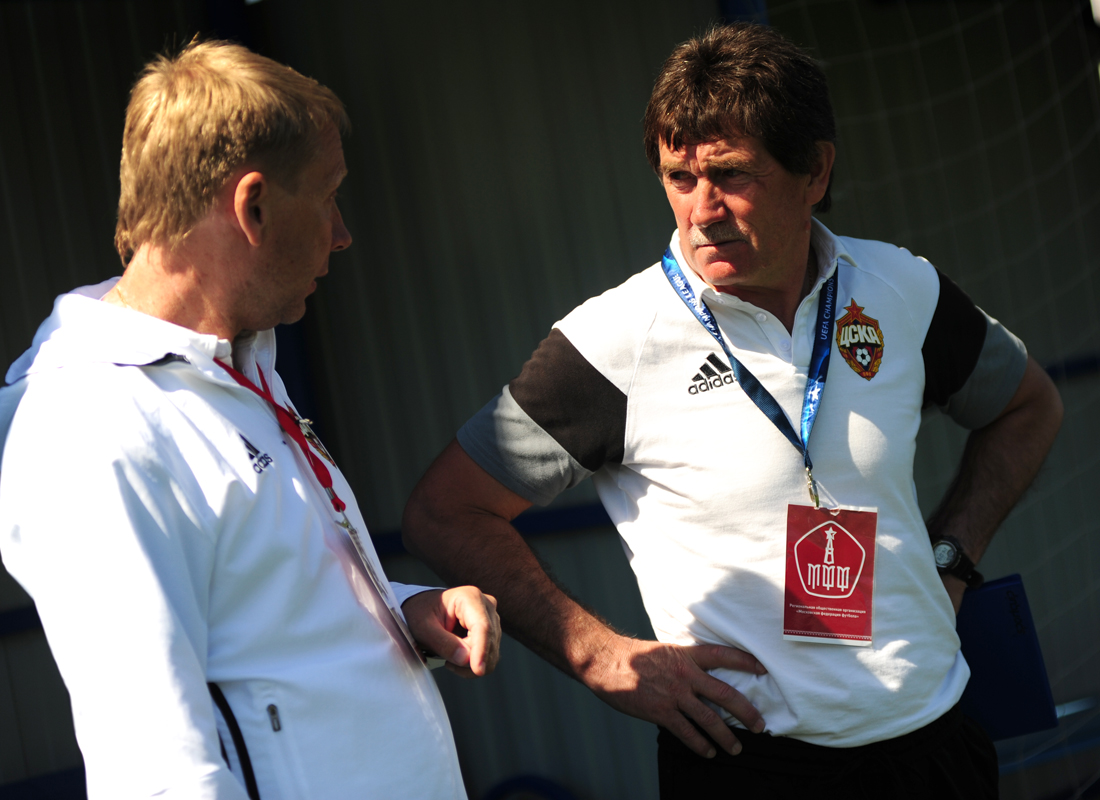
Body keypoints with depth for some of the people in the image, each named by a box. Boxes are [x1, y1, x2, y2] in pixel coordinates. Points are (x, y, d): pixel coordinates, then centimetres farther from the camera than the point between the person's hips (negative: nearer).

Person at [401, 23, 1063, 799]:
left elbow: (1028, 408, 18)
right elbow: (444, 515, -8)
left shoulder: (903, 291, -1)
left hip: (932, 733, 4)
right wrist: (603, 657, -13)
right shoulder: (615, 342, -13)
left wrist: (949, 558, 5)